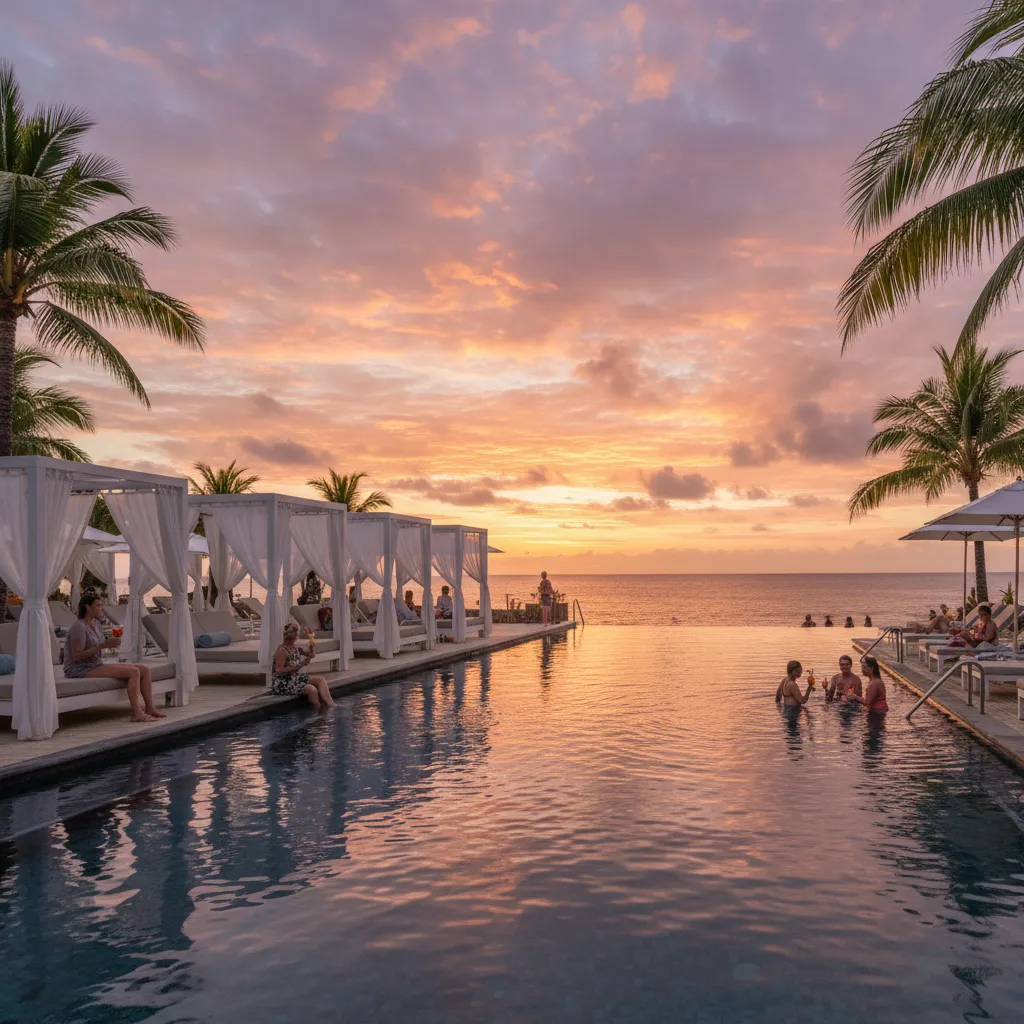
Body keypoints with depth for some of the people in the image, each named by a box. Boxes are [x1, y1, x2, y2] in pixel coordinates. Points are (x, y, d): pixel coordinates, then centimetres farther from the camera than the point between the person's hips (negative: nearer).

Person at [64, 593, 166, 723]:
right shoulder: (79, 627, -15)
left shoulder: (96, 624, 12)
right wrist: (104, 645, -23)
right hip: (81, 671, -9)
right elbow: (76, 656, -20)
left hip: (95, 667, 9)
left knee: (144, 669, -2)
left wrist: (111, 643, -1)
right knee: (134, 672, -25)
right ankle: (136, 713, -23)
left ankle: (150, 708, -3)